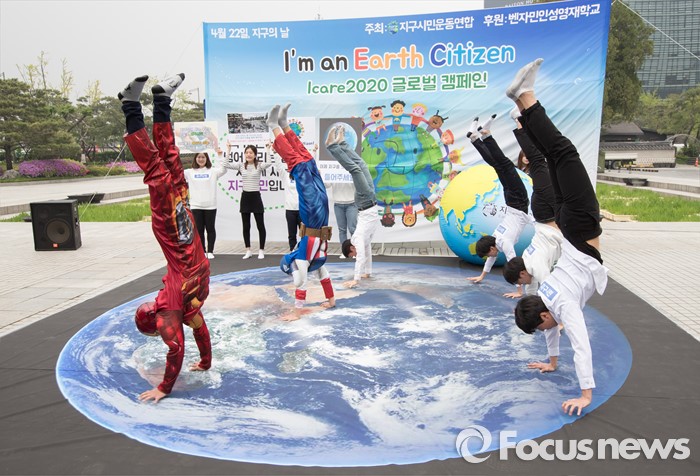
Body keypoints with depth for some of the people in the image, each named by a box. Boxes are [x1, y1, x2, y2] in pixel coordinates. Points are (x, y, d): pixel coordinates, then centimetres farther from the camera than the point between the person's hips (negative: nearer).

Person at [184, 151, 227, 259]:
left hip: (210, 205, -1)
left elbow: (223, 169, -12)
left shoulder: (213, 171, 3)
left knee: (210, 229, 5)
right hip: (195, 206, 1)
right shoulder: (190, 172, 8)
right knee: (199, 230, 6)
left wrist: (220, 156, -17)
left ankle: (210, 251, 15)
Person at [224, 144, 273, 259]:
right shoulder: (241, 165, 5)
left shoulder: (259, 166, -3)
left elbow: (269, 163, -23)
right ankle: (248, 250, 18)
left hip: (256, 197, -3)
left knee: (260, 226, 1)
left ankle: (261, 250, 12)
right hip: (245, 197, 3)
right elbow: (226, 165, -5)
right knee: (246, 226, 8)